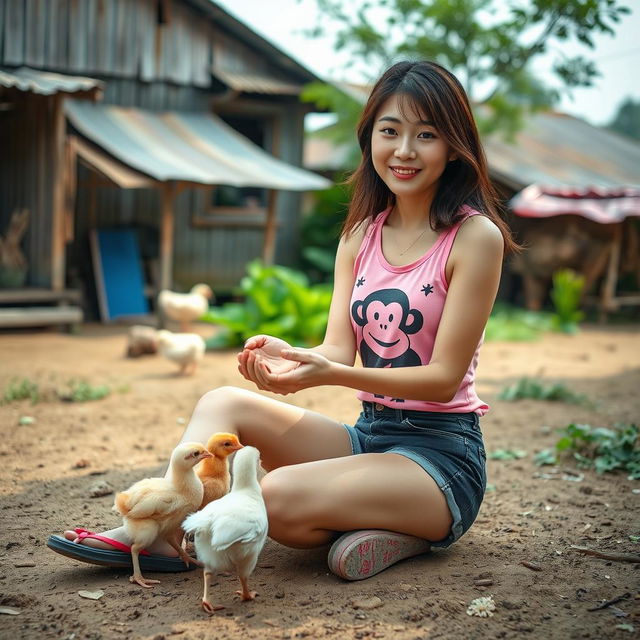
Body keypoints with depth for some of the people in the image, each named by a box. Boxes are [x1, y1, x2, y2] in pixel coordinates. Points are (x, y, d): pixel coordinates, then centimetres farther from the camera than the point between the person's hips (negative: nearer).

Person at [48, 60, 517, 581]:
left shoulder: (475, 236, -12)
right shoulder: (360, 235, 8)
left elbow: (444, 377, -16)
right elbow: (339, 349, -1)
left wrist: (331, 374, -30)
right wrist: (288, 355, -25)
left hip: (442, 456, -7)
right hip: (369, 435, 7)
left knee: (279, 497, -28)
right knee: (224, 403, -10)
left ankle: (402, 533, -7)